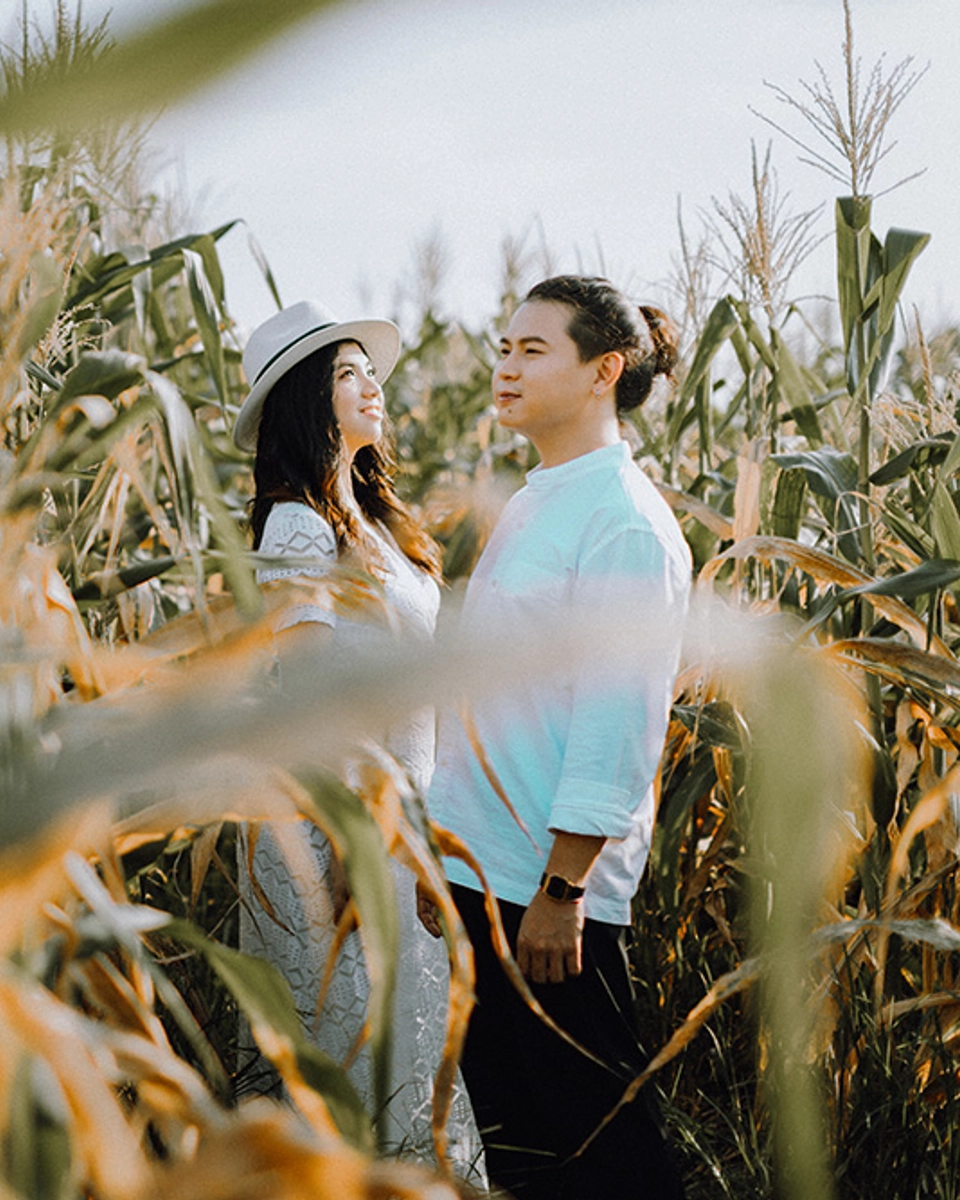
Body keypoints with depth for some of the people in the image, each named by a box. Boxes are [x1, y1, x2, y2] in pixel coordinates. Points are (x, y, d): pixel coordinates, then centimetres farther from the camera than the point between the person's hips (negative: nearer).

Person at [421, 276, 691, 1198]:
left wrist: (561, 889, -20)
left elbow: (616, 721, -19)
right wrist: (442, 850, 17)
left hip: (554, 883, -9)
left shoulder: (626, 524, -15)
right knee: (507, 1119, 17)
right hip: (483, 870, 9)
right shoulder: (527, 509, 12)